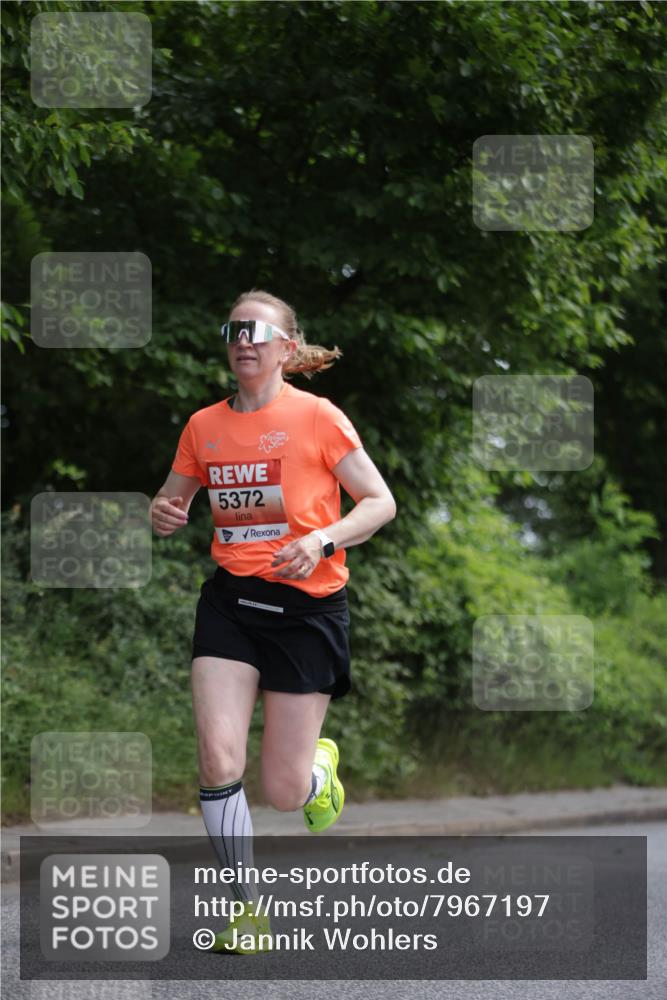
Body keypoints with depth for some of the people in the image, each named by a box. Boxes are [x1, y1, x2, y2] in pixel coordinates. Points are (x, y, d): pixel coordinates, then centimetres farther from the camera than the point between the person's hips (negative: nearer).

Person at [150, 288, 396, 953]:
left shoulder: (316, 417, -6)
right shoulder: (203, 426, 6)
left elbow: (380, 502, -3)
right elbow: (172, 501, 20)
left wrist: (323, 539, -20)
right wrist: (164, 515, -4)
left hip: (306, 605, -3)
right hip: (230, 601, 3)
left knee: (284, 792, -1)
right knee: (218, 759, -16)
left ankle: (322, 761, 37)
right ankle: (245, 908, 1)